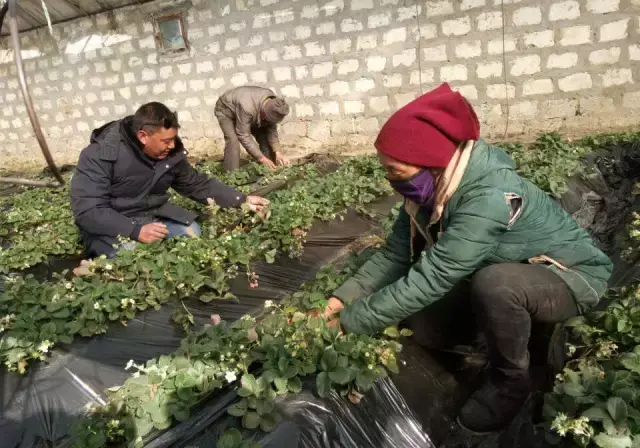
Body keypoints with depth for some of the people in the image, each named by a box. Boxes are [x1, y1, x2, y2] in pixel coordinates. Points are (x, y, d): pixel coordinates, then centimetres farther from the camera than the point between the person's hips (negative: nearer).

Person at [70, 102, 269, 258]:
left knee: (192, 233, -15)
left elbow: (198, 184, 6)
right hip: (112, 225, -5)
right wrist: (136, 231, -40)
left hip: (153, 215, 5)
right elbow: (87, 210, -28)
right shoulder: (101, 154, -24)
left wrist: (242, 200, -4)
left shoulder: (171, 153, -7)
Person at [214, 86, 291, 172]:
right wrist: (262, 158, -38)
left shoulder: (273, 105, -25)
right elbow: (243, 136, -38)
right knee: (233, 141, -28)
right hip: (226, 111, -6)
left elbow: (271, 130, -14)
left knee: (265, 137, -6)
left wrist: (277, 152, -27)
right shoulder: (247, 107, -45)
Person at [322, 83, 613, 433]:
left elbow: (430, 278, -37)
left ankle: (510, 382, -9)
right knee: (416, 317, -3)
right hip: (513, 269, 7)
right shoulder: (430, 187, -13)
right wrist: (346, 297, -20)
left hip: (573, 275, -7)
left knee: (494, 284, -39)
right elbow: (396, 253, -8)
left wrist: (351, 322, -29)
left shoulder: (488, 198, -37)